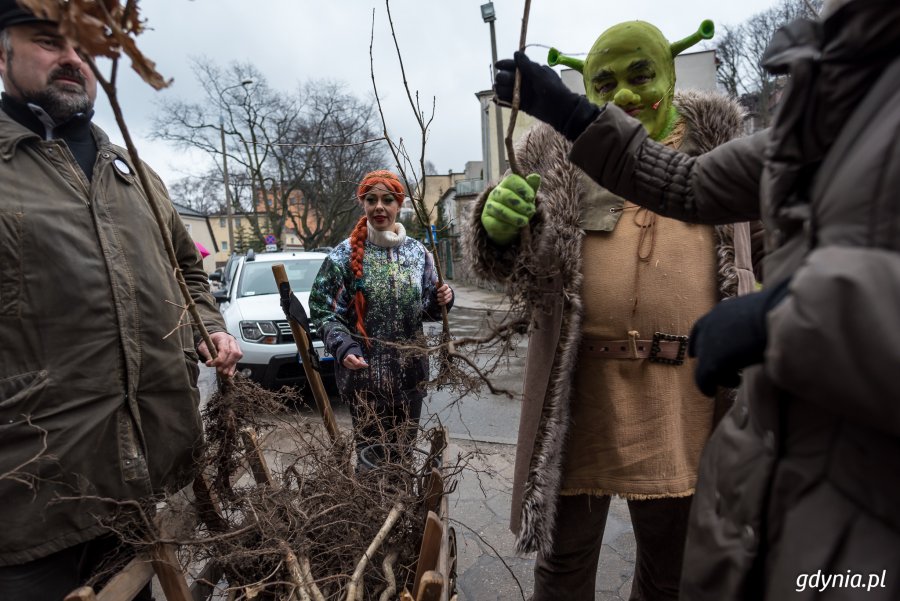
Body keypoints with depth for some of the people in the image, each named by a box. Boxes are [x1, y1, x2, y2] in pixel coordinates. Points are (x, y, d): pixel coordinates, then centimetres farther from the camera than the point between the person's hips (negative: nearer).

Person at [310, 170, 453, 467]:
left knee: (403, 451, 20)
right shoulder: (344, 255, -8)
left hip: (411, 372, 4)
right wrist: (343, 347, -21)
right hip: (364, 374, -4)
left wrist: (441, 300, -10)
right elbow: (323, 311, -6)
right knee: (372, 456, 7)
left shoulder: (417, 252, 3)